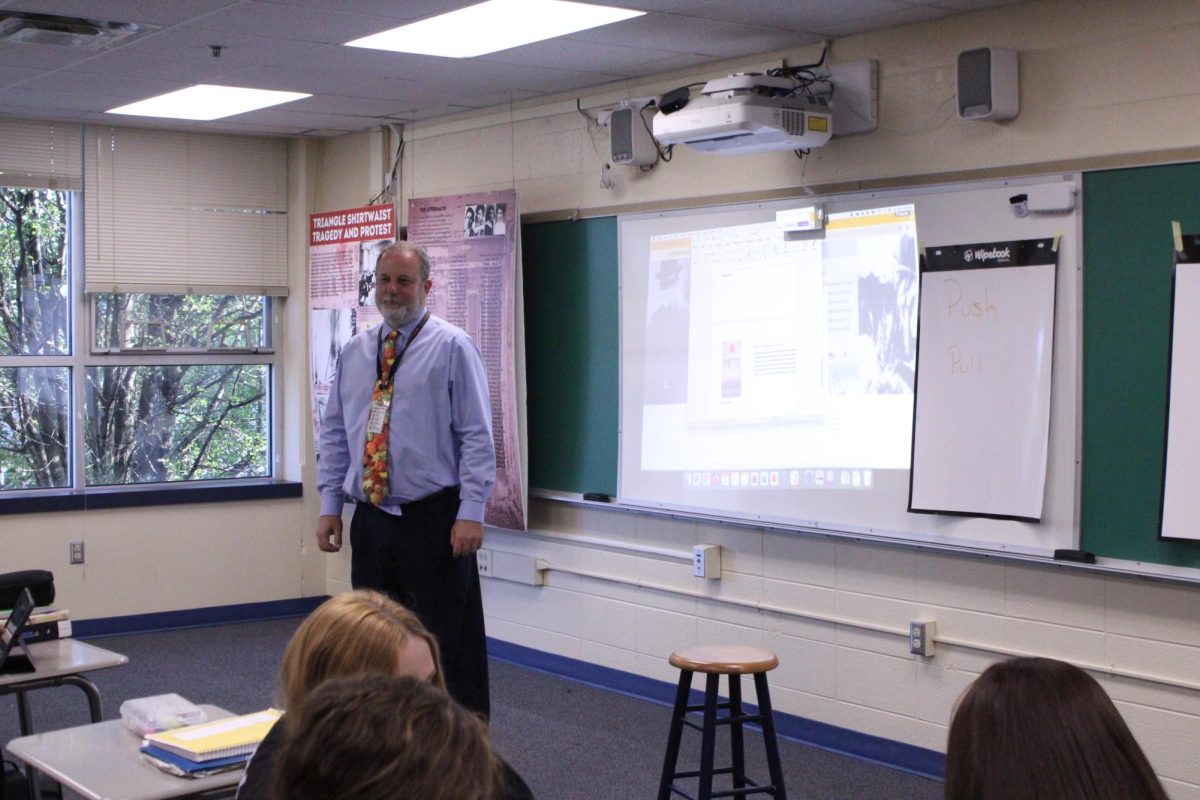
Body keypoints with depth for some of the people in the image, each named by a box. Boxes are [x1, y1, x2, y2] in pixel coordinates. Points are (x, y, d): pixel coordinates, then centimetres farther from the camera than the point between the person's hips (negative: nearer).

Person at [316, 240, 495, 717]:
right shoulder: (354, 352, 12)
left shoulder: (452, 347, -4)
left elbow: (477, 435, -9)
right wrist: (329, 505, 8)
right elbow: (335, 433, 15)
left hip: (434, 521, -5)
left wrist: (471, 512, -16)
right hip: (371, 520, 5)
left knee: (448, 642, -1)